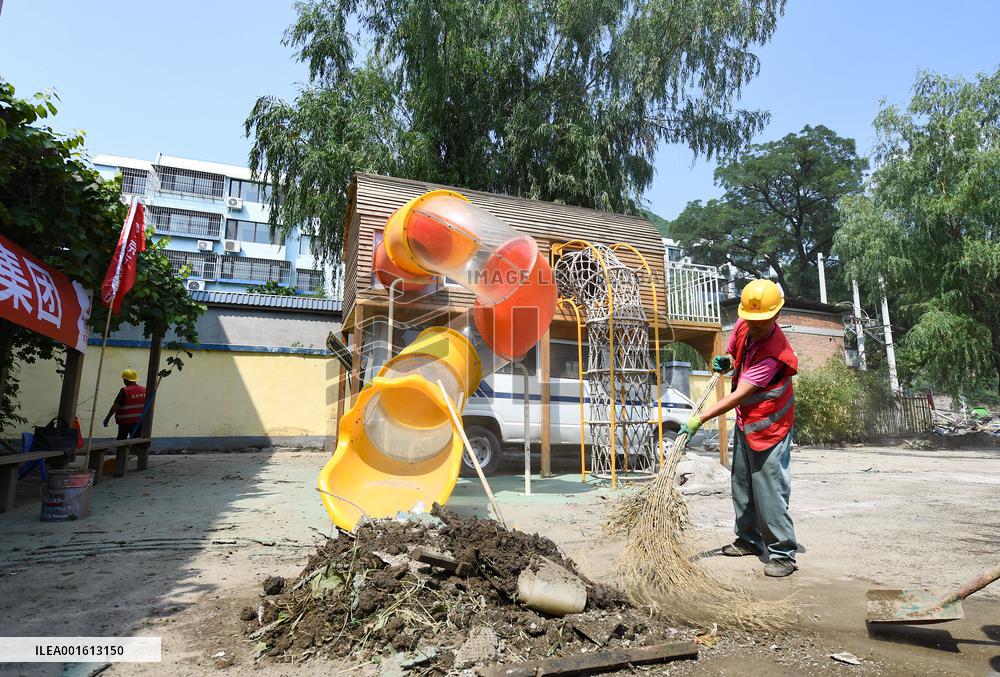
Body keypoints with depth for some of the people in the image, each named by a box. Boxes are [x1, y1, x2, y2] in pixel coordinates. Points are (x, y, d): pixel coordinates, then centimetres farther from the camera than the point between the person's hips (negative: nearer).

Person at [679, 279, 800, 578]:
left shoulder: (775, 354, -29)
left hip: (769, 427, -8)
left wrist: (699, 419, -32)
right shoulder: (743, 327, -5)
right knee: (742, 485, 16)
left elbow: (738, 396, -31)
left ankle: (783, 553, 6)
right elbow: (732, 353, 19)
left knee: (769, 490, -7)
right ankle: (749, 540, 31)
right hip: (744, 422, 8)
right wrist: (724, 361, -4)